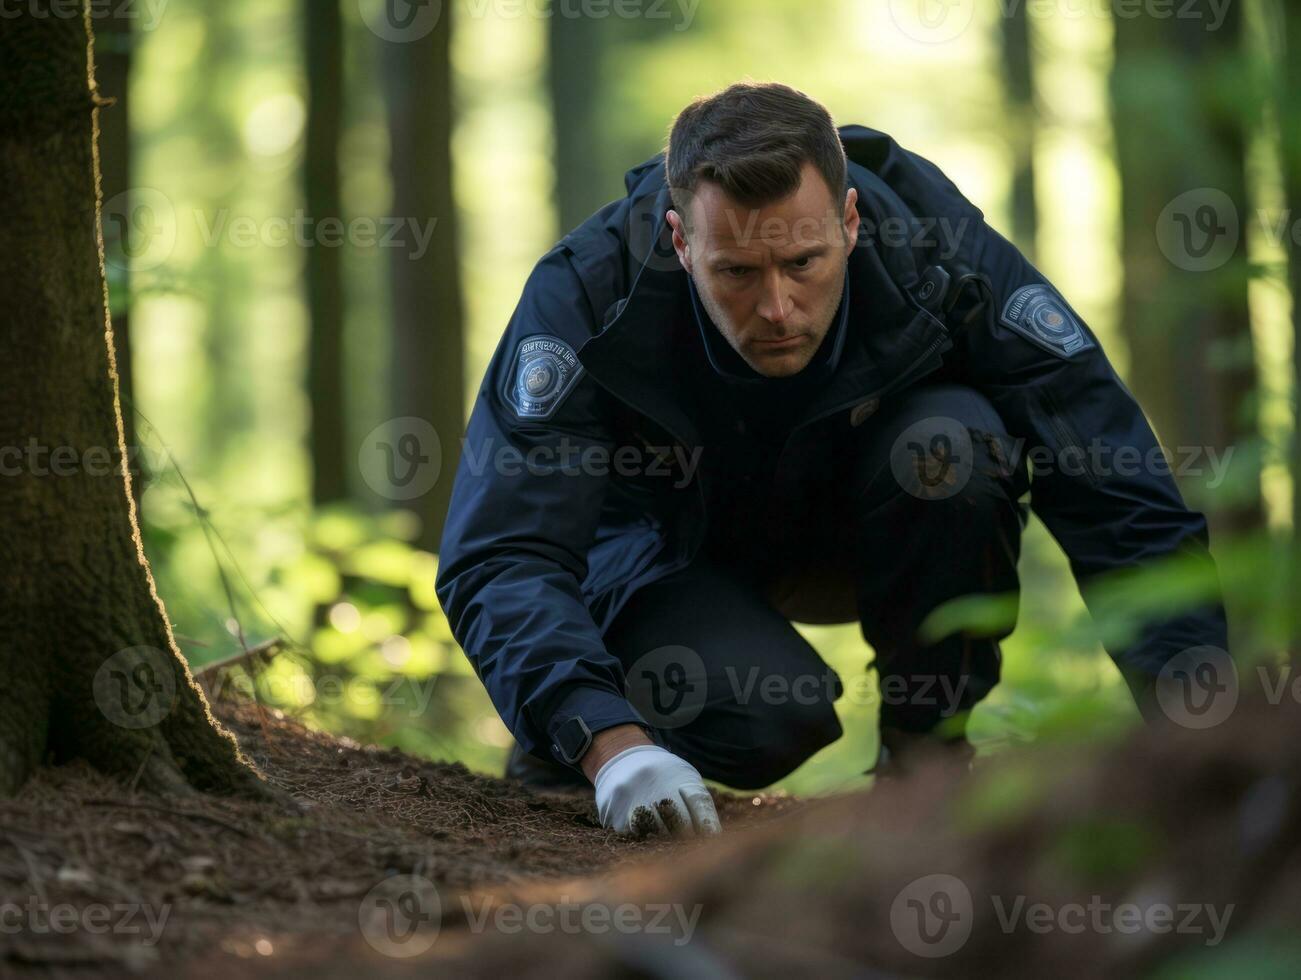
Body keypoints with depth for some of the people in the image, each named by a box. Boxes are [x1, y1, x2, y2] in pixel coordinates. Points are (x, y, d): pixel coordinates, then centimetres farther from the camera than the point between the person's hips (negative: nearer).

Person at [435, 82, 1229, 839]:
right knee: (773, 718, -32)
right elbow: (499, 560, -38)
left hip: (855, 531, 2)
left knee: (951, 440, -31)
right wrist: (612, 746, -56)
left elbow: (1127, 506, -30)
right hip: (672, 548, -2)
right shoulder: (588, 295, -34)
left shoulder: (944, 257, -31)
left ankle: (926, 742, -9)